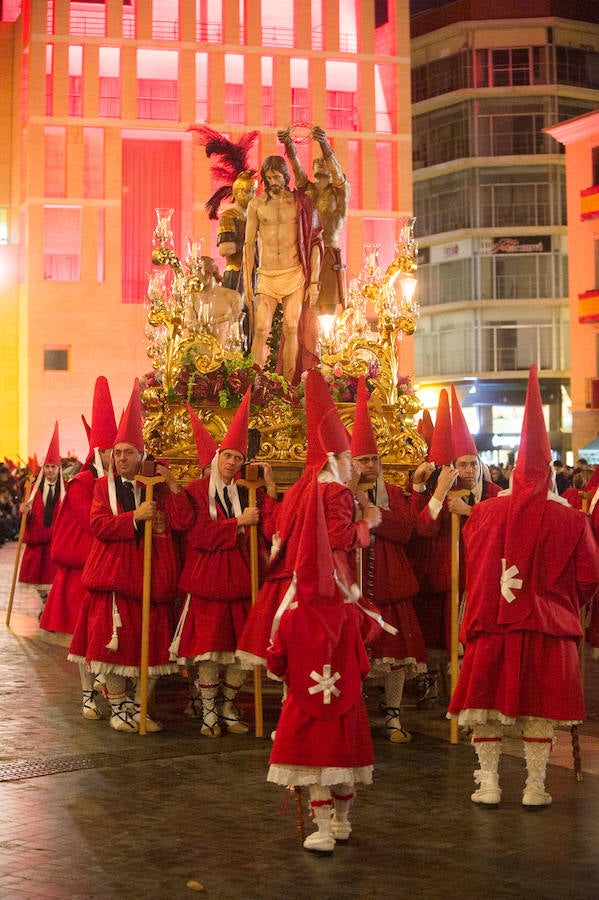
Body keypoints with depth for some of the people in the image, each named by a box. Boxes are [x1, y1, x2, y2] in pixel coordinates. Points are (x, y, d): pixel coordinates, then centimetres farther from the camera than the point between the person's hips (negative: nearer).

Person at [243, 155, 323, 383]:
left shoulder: (301, 203, 4)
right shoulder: (256, 205, 7)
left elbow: (314, 243, 4)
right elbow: (249, 244, 9)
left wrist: (314, 282, -2)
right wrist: (247, 283, 4)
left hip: (295, 275, 0)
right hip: (266, 276, 1)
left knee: (291, 329, -4)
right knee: (261, 330, -10)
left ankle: (288, 386, 3)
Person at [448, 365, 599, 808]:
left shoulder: (484, 512, -4)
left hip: (491, 623, 1)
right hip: (548, 624, -1)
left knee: (487, 704, 12)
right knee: (540, 709, 10)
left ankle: (489, 782, 15)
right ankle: (535, 786, 15)